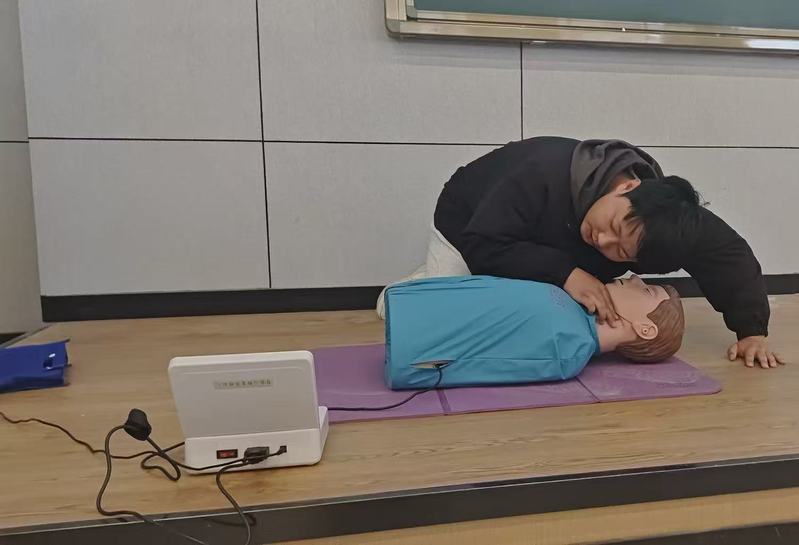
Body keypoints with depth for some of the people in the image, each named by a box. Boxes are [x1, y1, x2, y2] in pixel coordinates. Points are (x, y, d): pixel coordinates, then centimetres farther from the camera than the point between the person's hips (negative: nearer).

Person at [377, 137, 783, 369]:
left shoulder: (658, 213, -28)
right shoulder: (547, 175, -43)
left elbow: (733, 255, -15)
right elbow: (481, 246, -42)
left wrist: (752, 331, -21)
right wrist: (564, 272, -48)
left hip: (543, 248, 5)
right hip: (469, 227, -4)